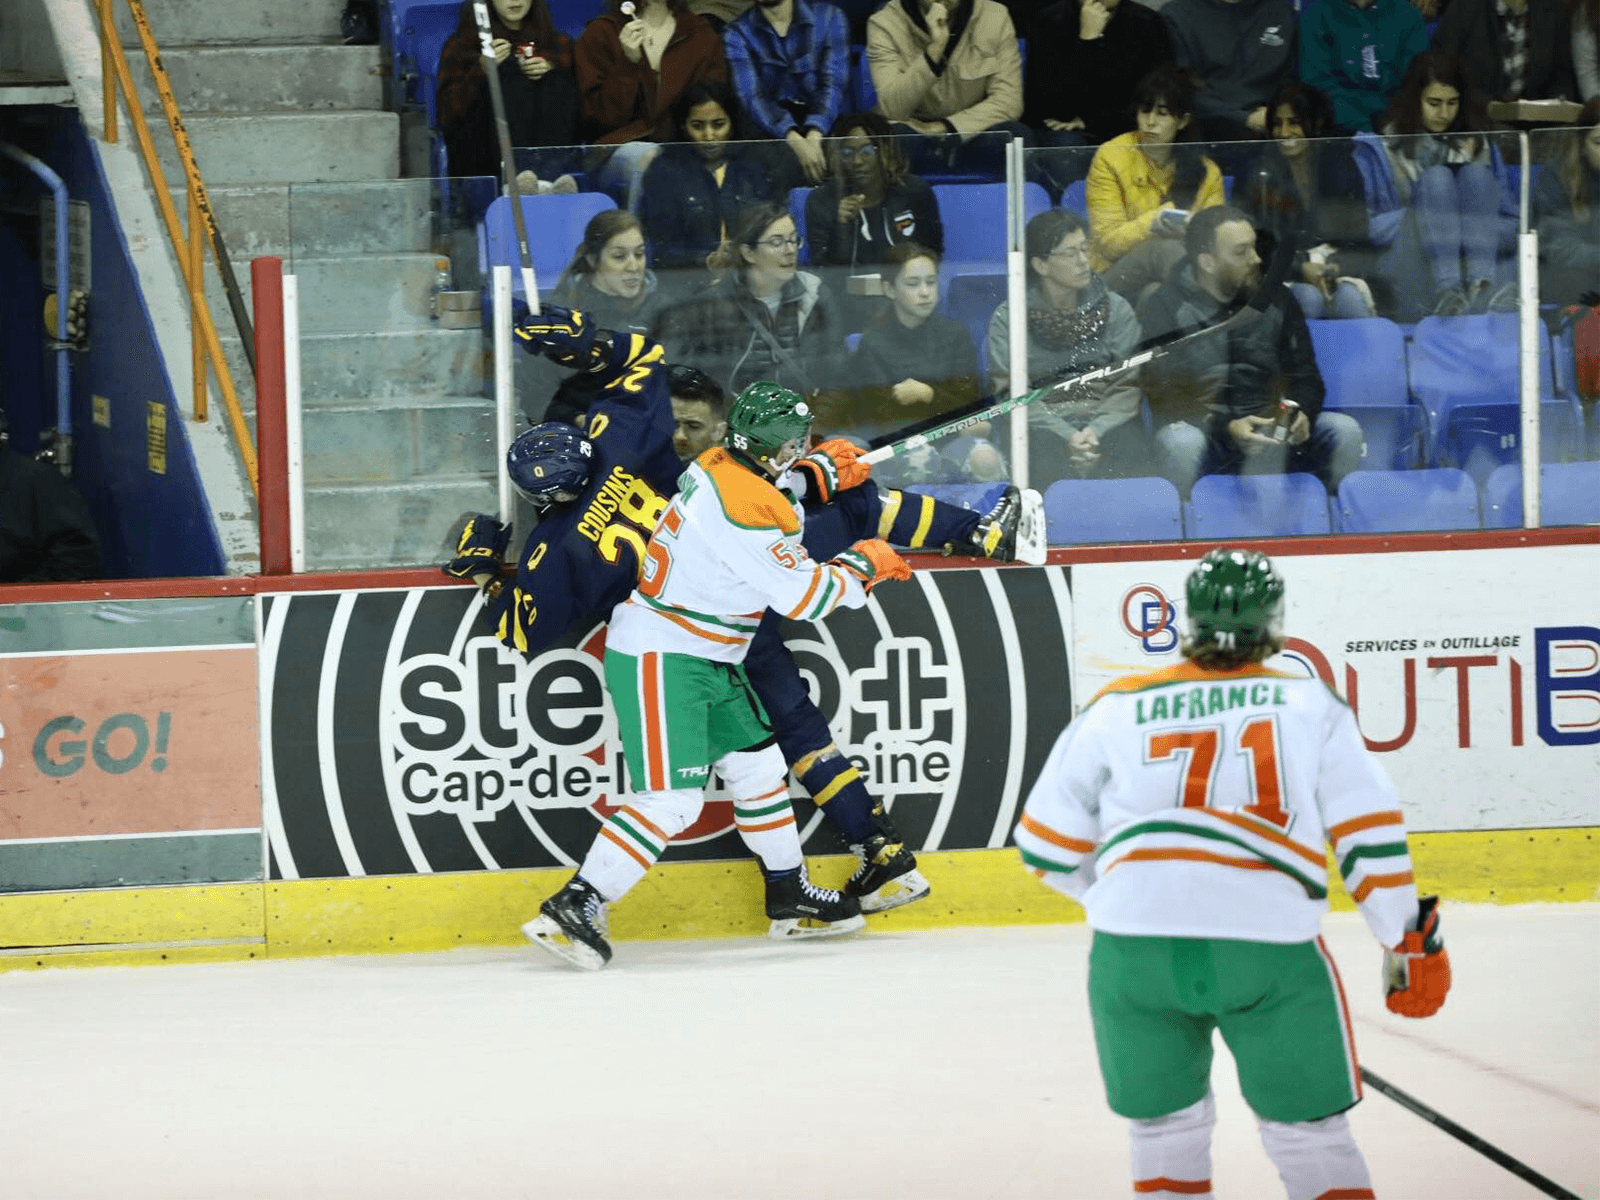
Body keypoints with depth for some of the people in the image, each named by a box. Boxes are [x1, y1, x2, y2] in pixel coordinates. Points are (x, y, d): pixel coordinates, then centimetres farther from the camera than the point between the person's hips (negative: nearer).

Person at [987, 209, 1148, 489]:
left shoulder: (1116, 310, 14)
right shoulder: (1007, 319, 7)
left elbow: (1127, 385, 5)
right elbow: (1012, 392, -3)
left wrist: (1096, 431, -15)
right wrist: (1067, 436, -17)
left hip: (1107, 423, 2)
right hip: (1042, 428, -2)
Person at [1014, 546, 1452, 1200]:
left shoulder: (1116, 708, 17)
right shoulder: (1311, 705, 16)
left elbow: (1047, 846, 18)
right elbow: (1368, 833, 9)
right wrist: (1409, 940, 17)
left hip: (1134, 949, 1)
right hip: (1270, 943, -1)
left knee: (1166, 1128, 19)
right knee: (1310, 1134, 11)